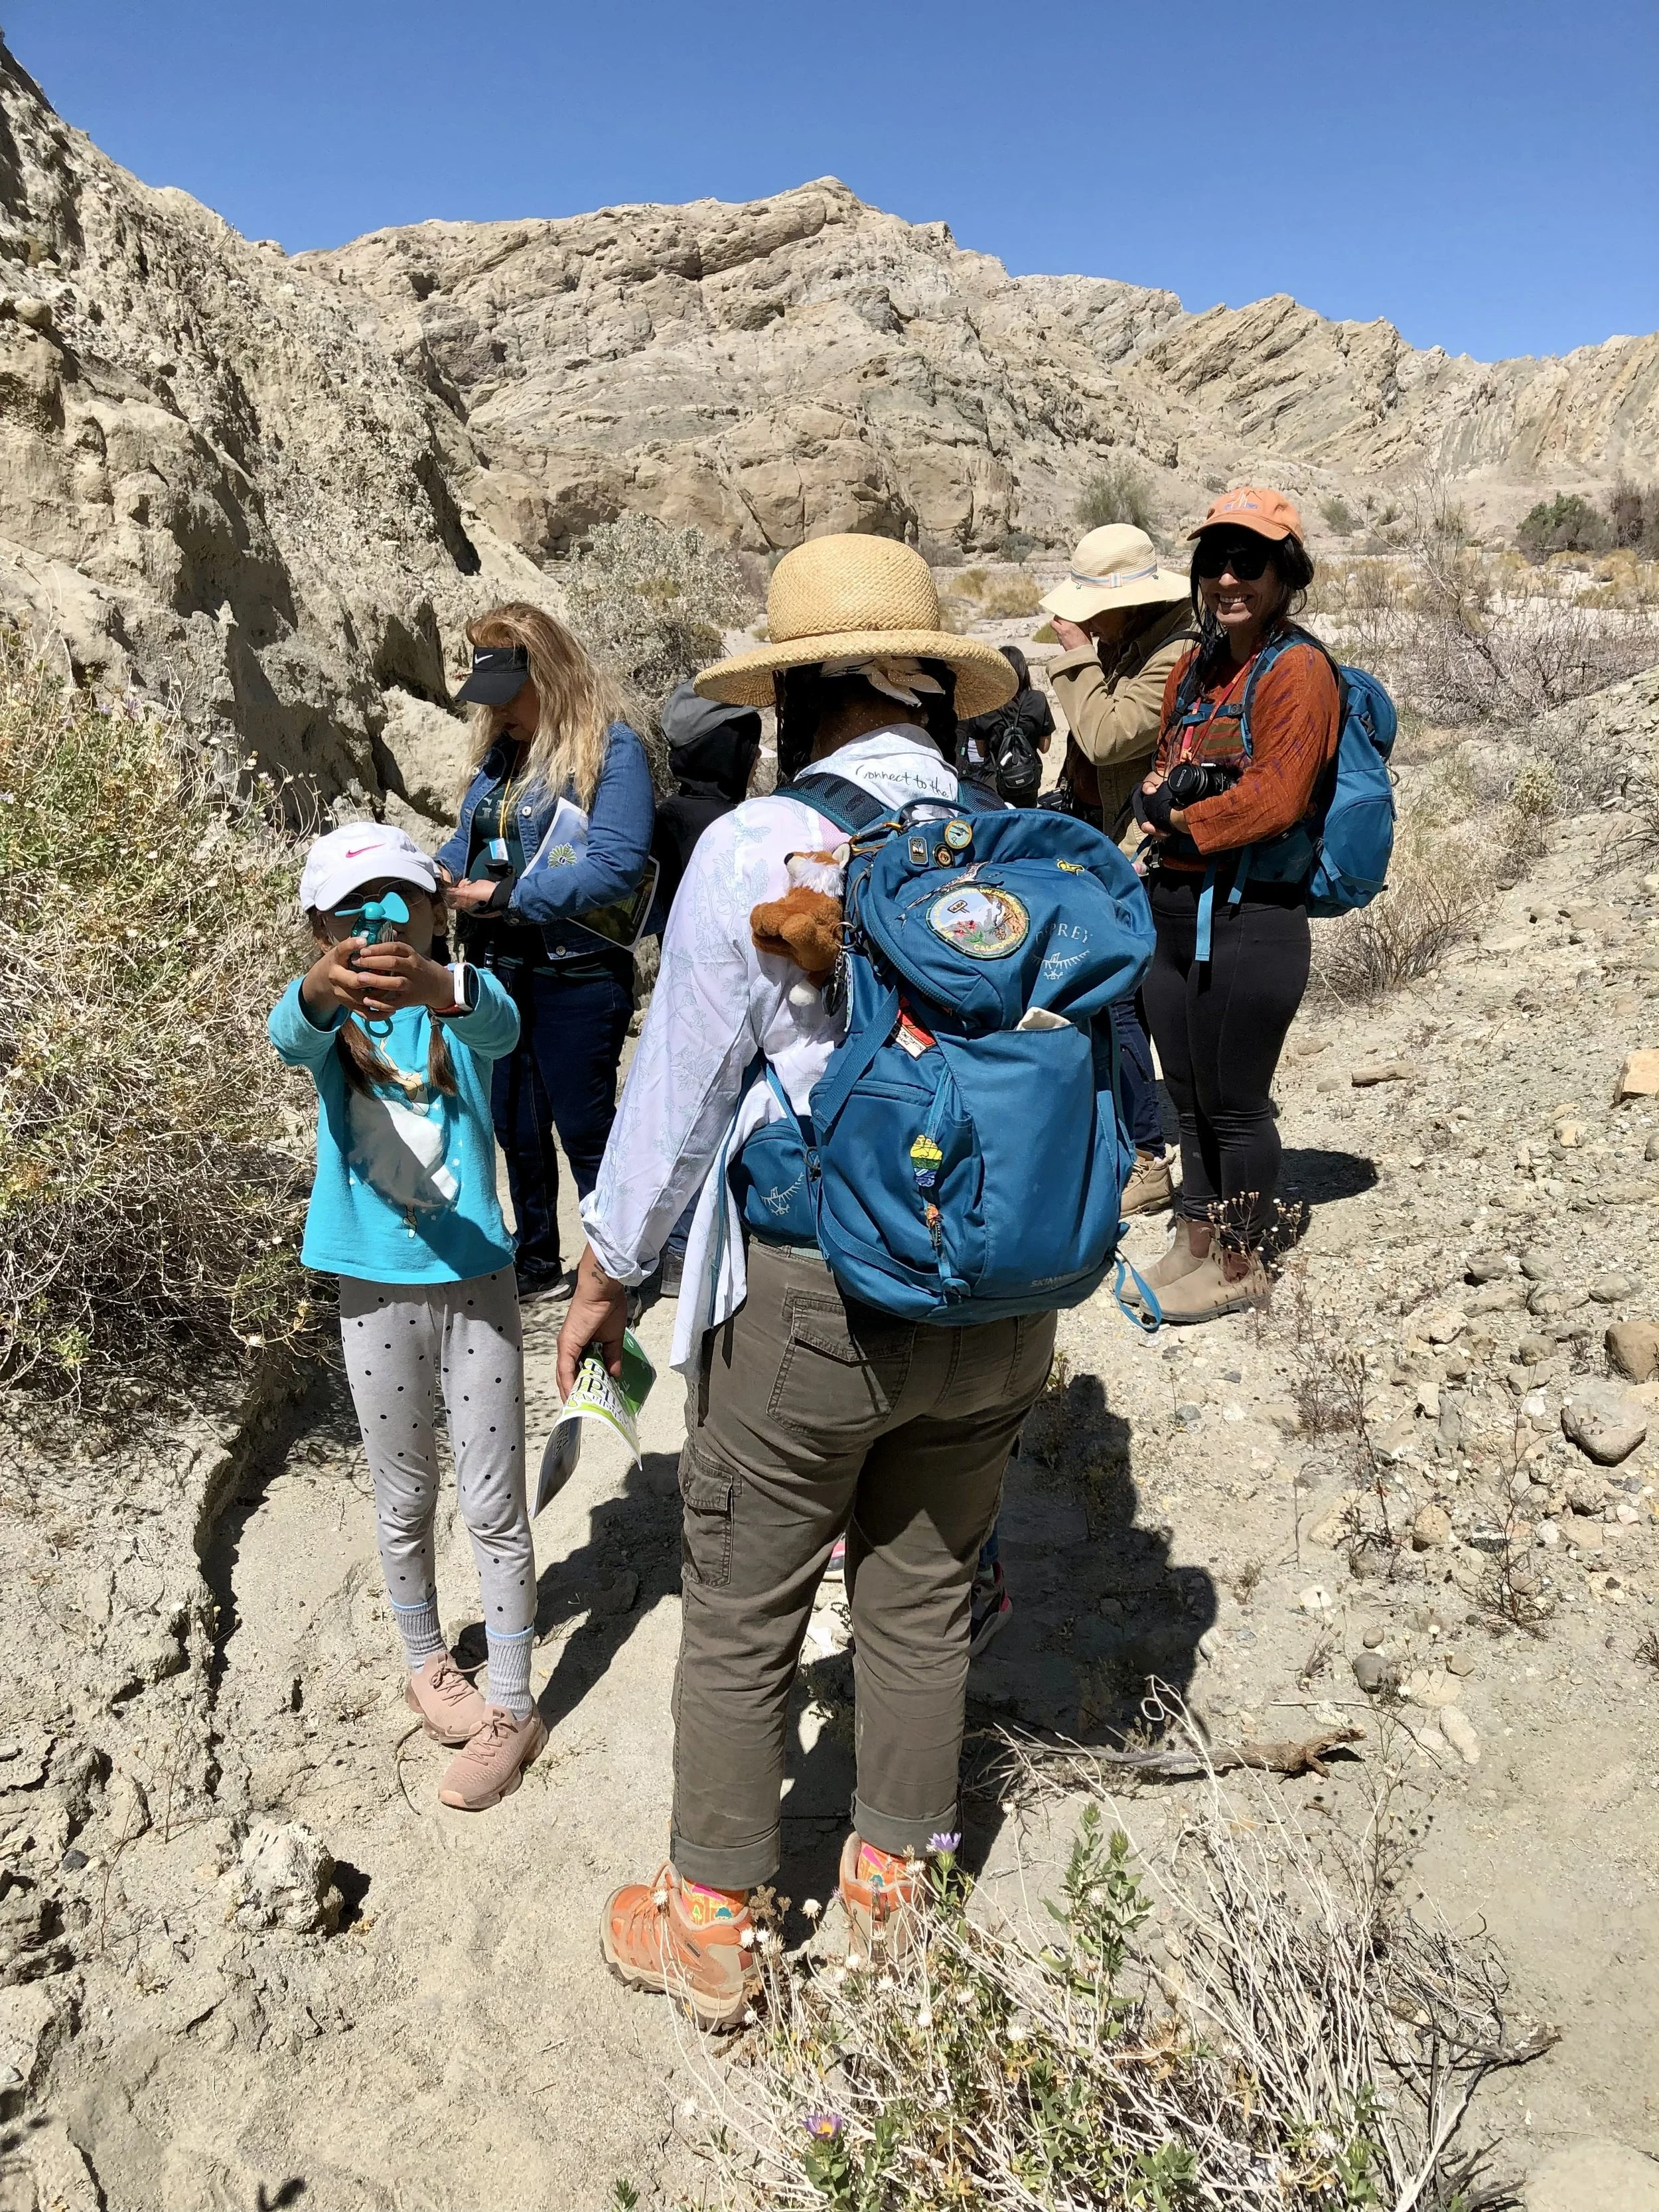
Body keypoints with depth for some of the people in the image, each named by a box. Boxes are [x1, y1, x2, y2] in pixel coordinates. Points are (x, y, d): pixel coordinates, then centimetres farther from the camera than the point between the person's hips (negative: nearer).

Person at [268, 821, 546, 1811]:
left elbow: (500, 1025, -32)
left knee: (495, 1508, 7)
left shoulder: (463, 998, -7)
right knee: (405, 1505, 17)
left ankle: (511, 1709, 23)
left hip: (477, 1284, -1)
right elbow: (292, 1034, -29)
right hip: (376, 1294, 2)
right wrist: (326, 987, -54)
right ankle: (429, 1662, 41)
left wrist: (435, 986, -56)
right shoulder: (329, 1020, -4)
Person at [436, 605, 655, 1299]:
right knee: (514, 1124, 17)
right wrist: (440, 871, -7)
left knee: (584, 1129, 1)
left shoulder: (611, 749, -12)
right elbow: (471, 837, 18)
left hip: (576, 976, -8)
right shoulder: (502, 752, 12)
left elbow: (617, 865, -23)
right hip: (502, 970, 8)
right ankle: (536, 1261, 34)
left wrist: (504, 896, -22)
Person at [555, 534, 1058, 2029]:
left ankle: (711, 1928, 34)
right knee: (926, 1601, 21)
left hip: (810, 1301, -4)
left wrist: (607, 1272, 6)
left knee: (741, 1620, 15)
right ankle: (893, 1879, 42)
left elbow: (677, 1092, -9)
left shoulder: (755, 851, -14)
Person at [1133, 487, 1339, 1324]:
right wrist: (1157, 798, 0)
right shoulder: (1195, 668, 14)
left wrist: (1183, 822, -7)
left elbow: (1273, 799, -20)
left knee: (1234, 1101, 2)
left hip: (1251, 917, -8)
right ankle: (1194, 1243, 32)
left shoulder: (1297, 669, -11)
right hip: (1176, 908, 8)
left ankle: (1239, 1265, 19)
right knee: (1187, 1091, 17)